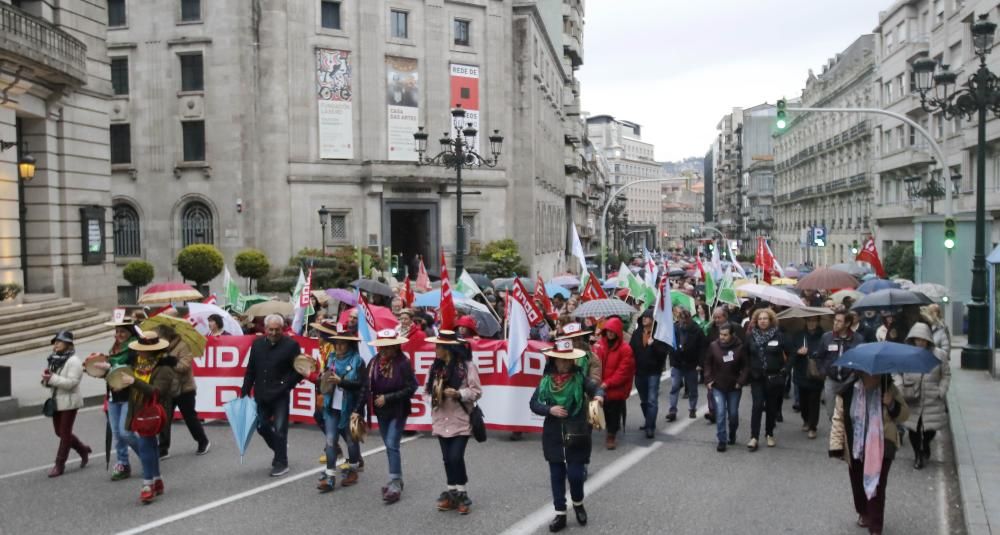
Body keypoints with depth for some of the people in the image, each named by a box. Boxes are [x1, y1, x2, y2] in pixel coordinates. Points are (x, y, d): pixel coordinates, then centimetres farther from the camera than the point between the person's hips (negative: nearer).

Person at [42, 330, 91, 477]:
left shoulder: (73, 361, -14)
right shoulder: (52, 359, 9)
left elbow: (72, 382, -23)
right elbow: (49, 380, 14)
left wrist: (53, 378, -29)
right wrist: (46, 379, -8)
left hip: (69, 402, -8)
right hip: (55, 401, 8)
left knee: (64, 433, 0)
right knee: (59, 432, 15)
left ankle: (59, 465, 9)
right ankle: (83, 450, 33)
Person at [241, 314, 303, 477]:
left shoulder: (291, 344, -9)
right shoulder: (257, 344, 5)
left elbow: (298, 371, -7)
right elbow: (250, 370, 9)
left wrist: (285, 386, -16)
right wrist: (245, 391, 6)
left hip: (280, 395, -5)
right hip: (261, 394, 5)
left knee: (279, 429, -4)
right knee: (261, 426, 13)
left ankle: (281, 462, 10)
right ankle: (279, 449, 37)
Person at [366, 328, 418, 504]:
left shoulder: (403, 362, -16)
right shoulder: (374, 362, -2)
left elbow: (411, 387, -17)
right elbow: (368, 387, 2)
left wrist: (388, 398, -18)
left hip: (398, 411, -6)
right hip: (381, 411, 6)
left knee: (392, 445, -10)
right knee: (389, 446, 14)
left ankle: (395, 485, -4)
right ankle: (397, 480, 27)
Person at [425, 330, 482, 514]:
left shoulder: (467, 366, -11)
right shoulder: (435, 367, 6)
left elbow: (477, 391, -10)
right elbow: (427, 389, 11)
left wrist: (458, 394, -23)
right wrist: (434, 395, -9)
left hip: (461, 421, -5)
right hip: (441, 420, 5)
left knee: (456, 458, -10)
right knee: (447, 458, 10)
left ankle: (462, 494, 8)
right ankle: (452, 493, 23)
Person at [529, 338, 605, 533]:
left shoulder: (580, 377, -5)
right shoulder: (546, 380, -1)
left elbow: (596, 387, -18)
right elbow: (533, 404, 0)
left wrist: (599, 395, -40)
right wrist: (550, 409, -16)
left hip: (576, 435, -2)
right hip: (553, 436, 2)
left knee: (575, 474, -2)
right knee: (557, 475, 8)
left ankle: (578, 504, 29)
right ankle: (560, 514, 22)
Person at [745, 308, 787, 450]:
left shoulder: (778, 335, -3)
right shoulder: (751, 336, 1)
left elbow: (787, 354, 3)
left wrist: (783, 369, -1)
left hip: (773, 377, 0)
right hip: (757, 377, 0)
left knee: (771, 406, 9)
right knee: (757, 405, -8)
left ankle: (769, 434, 24)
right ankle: (754, 437, -7)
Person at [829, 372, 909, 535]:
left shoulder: (889, 389, -8)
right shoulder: (847, 392, -11)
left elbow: (904, 414, 0)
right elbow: (838, 419, -7)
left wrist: (892, 405, -23)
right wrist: (837, 447, -12)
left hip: (881, 448, -1)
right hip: (855, 449, 2)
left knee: (876, 487, -7)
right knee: (858, 484, 18)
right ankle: (863, 513, 45)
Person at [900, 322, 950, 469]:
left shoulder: (939, 354, -3)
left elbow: (946, 375, 6)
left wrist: (941, 392, -2)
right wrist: (901, 391, -6)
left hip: (932, 401, 0)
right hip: (911, 400, 0)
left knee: (930, 428, 4)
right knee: (913, 429, 2)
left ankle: (925, 448, 37)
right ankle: (918, 454, 26)